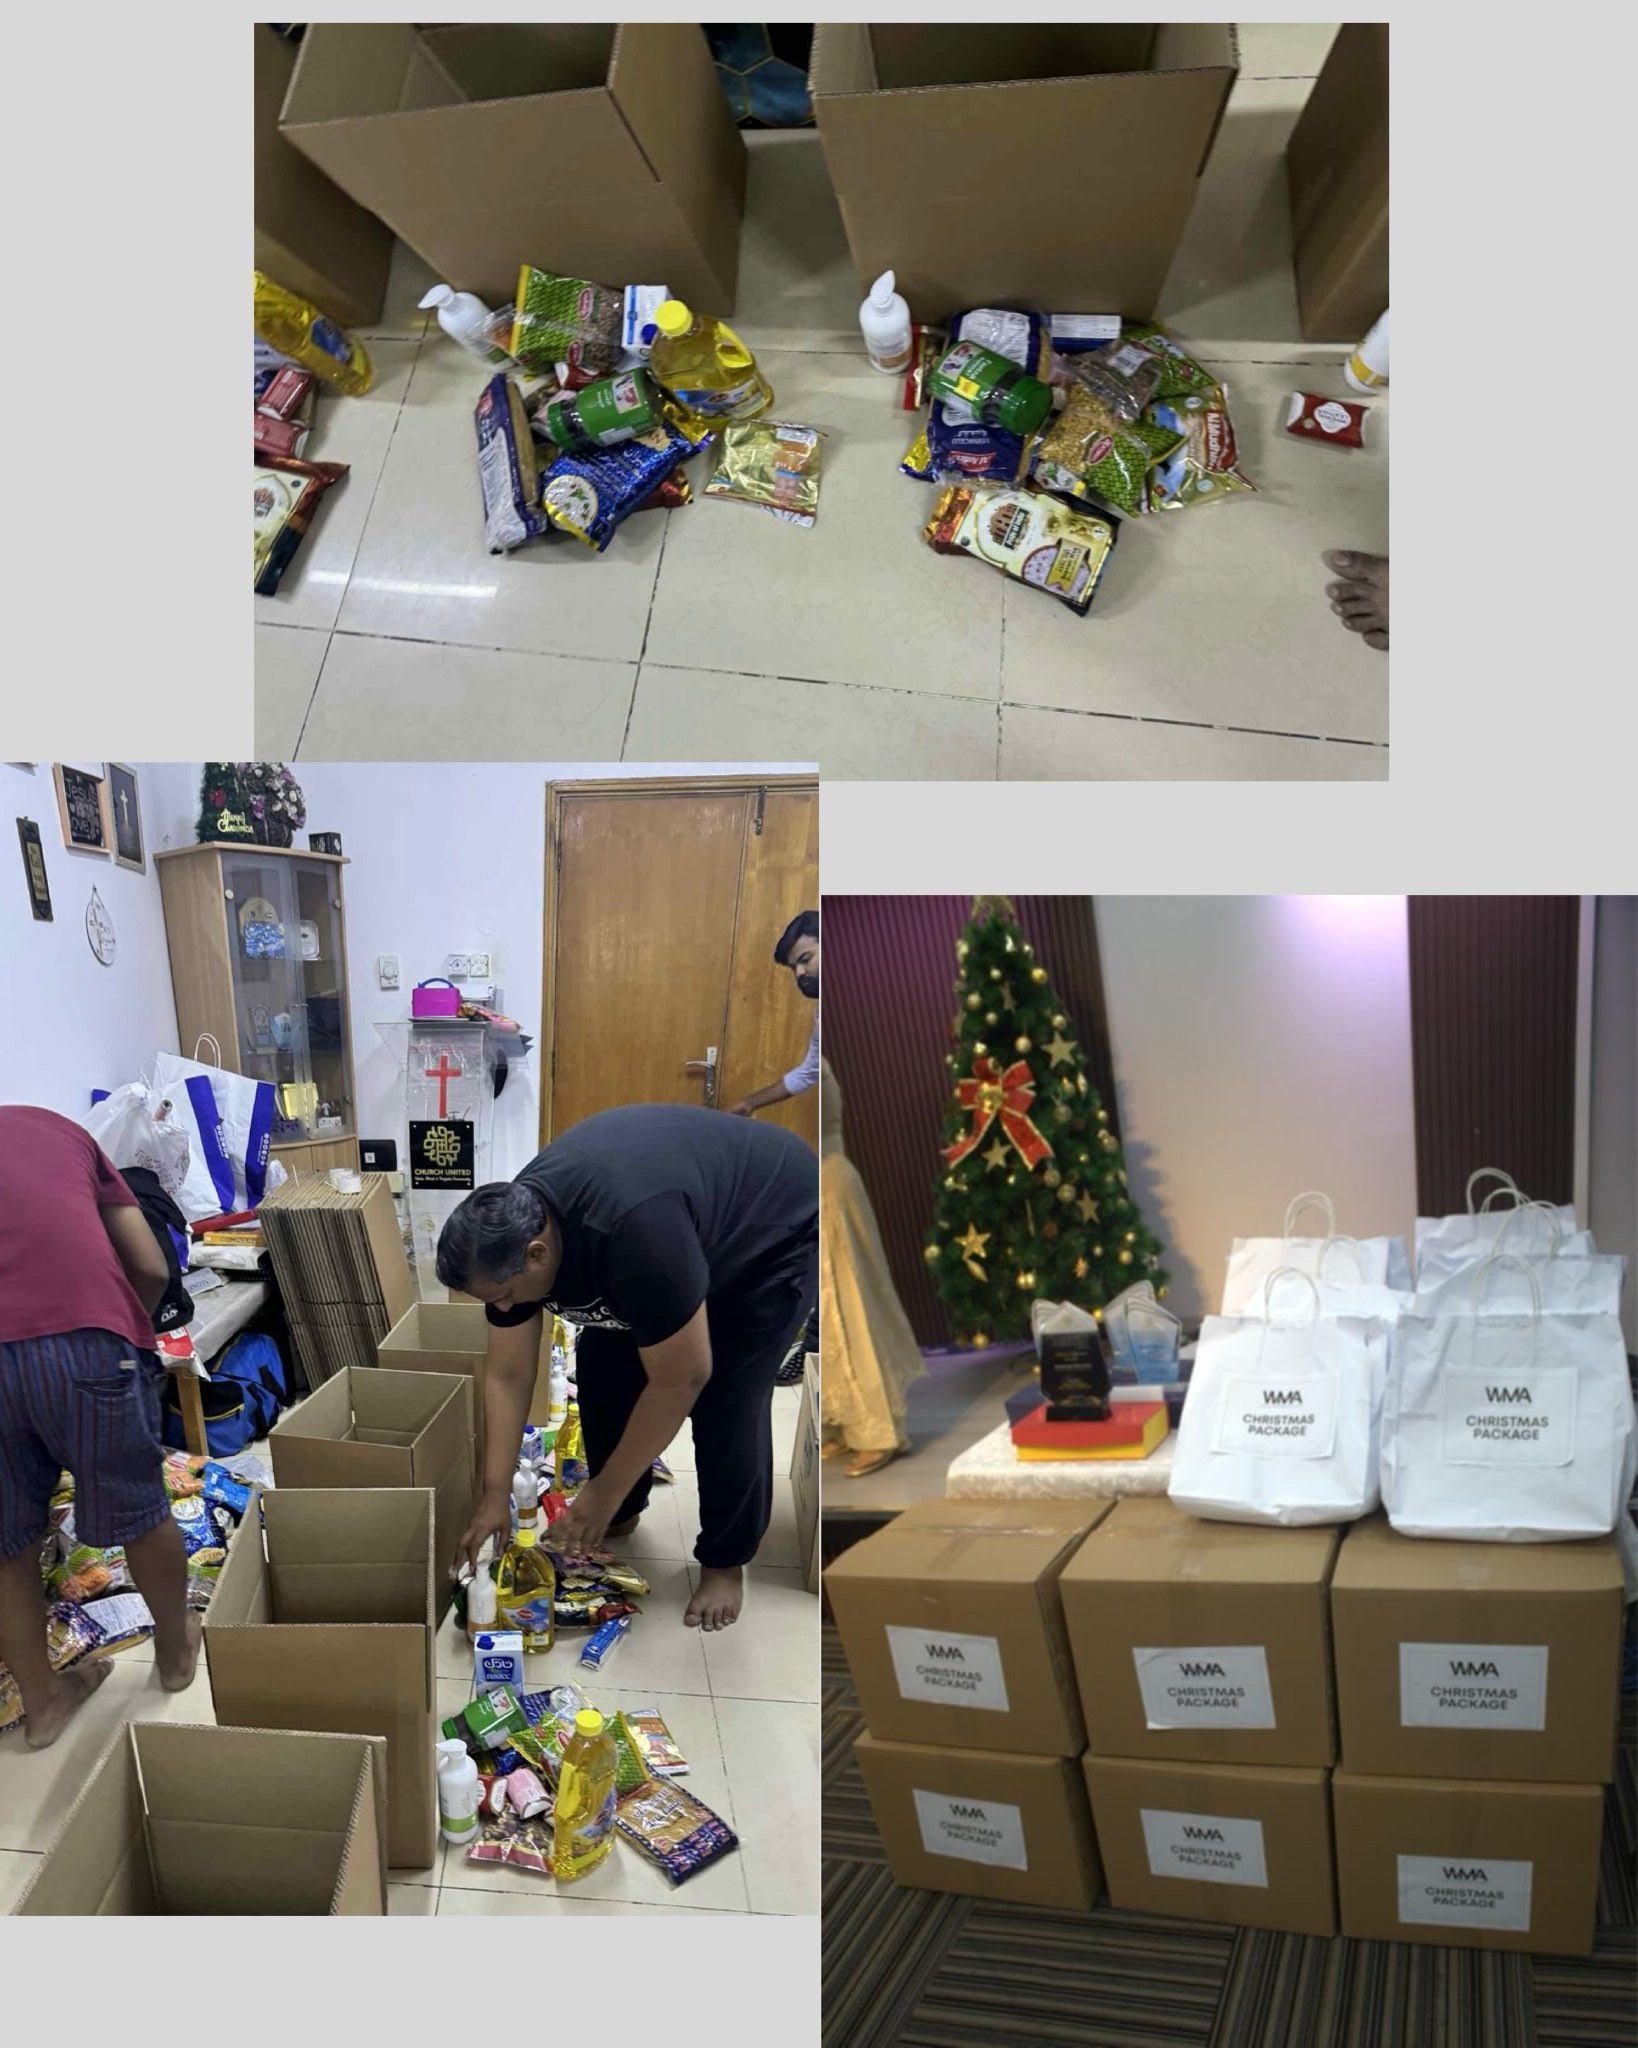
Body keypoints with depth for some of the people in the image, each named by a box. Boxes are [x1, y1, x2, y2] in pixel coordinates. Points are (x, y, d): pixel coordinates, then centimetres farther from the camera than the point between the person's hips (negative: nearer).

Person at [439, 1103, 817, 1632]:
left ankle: (725, 1561, 9)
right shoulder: (512, 1231, -18)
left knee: (726, 1399, -12)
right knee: (603, 1364, 1)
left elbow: (681, 1380, -31)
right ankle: (620, 1516, 22)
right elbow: (507, 1375, -6)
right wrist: (494, 1496, -6)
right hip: (691, 1199, 7)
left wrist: (604, 1493, -21)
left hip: (775, 1226, -7)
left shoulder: (636, 1234, -41)